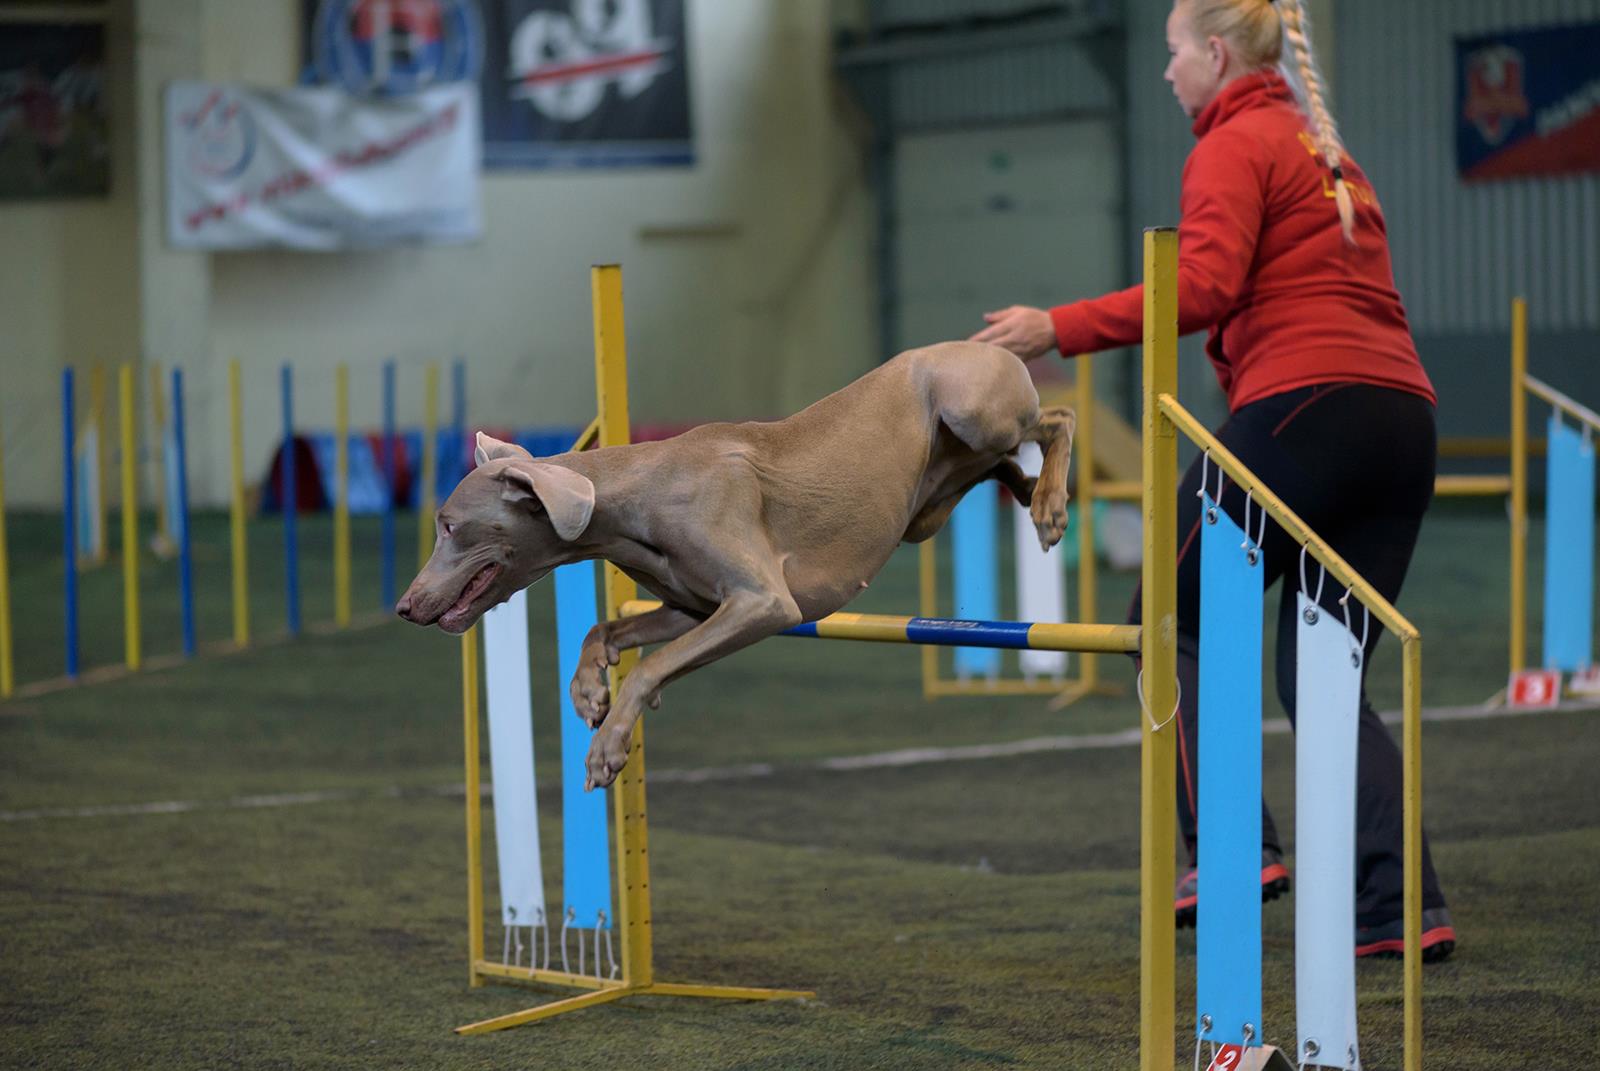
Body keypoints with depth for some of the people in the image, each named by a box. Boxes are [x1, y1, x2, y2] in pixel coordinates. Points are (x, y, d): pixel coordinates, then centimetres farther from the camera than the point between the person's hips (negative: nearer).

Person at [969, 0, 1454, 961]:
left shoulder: (1233, 146, 1)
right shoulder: (1326, 152, 27)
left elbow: (1204, 284, -14)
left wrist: (1061, 329, -13)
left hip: (1304, 407, -8)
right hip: (1403, 419, 8)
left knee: (1171, 622, 8)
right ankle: (1403, 907, -3)